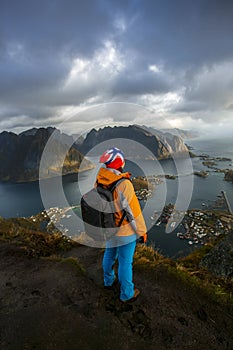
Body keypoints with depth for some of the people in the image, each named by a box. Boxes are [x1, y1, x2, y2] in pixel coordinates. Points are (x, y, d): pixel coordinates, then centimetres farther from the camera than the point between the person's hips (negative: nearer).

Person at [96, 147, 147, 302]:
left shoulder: (99, 180, -10)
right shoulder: (124, 185, -30)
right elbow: (134, 211, -23)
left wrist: (121, 177, 5)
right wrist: (142, 231, -11)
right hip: (125, 231, -6)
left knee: (109, 254, 28)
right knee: (125, 262, 13)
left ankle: (109, 281, 52)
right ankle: (127, 294, 35)